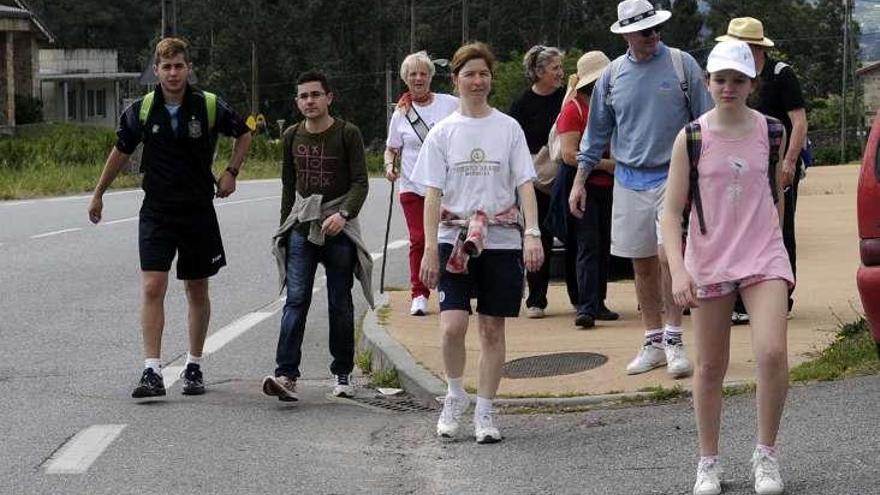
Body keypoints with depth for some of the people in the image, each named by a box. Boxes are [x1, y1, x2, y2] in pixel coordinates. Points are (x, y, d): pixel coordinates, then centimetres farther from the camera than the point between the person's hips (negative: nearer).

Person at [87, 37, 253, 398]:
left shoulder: (210, 107, -5)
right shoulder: (141, 110, -3)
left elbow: (244, 134, 14)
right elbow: (121, 151, 13)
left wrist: (231, 172, 4)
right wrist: (98, 193, 20)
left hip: (199, 212, 0)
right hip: (156, 212, 0)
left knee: (197, 291, 10)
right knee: (152, 288, -13)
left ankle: (194, 366, 23)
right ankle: (152, 371, -14)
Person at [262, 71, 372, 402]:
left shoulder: (347, 134, -4)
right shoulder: (292, 137, 9)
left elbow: (360, 182, -8)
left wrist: (344, 214, -24)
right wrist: (285, 227, 17)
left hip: (339, 226, -2)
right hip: (302, 225, 2)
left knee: (340, 304, 5)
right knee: (296, 299, -11)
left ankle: (342, 374, 15)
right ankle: (286, 375, -20)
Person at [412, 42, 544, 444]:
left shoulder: (508, 128, 5)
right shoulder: (443, 133, 4)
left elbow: (524, 185, 2)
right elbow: (433, 194, 3)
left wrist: (532, 234, -11)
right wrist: (430, 248, -5)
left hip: (501, 241, 1)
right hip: (454, 241, -1)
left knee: (492, 329, 4)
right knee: (453, 326, -14)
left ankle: (484, 412, 13)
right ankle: (455, 396, 10)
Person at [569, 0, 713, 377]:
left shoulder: (682, 65, -3)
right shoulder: (612, 76, 6)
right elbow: (597, 132, 14)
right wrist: (579, 181, 10)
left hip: (674, 174, -3)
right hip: (629, 180, 4)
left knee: (667, 255, -16)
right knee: (642, 265, 7)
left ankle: (674, 341, -8)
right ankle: (653, 343, 16)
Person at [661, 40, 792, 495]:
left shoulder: (771, 132, 1)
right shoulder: (691, 138, -4)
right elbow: (671, 210, -5)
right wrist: (678, 270, -16)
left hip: (763, 258, 0)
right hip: (707, 263, 0)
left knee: (772, 354, -17)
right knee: (710, 367, 7)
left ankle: (766, 456, 0)